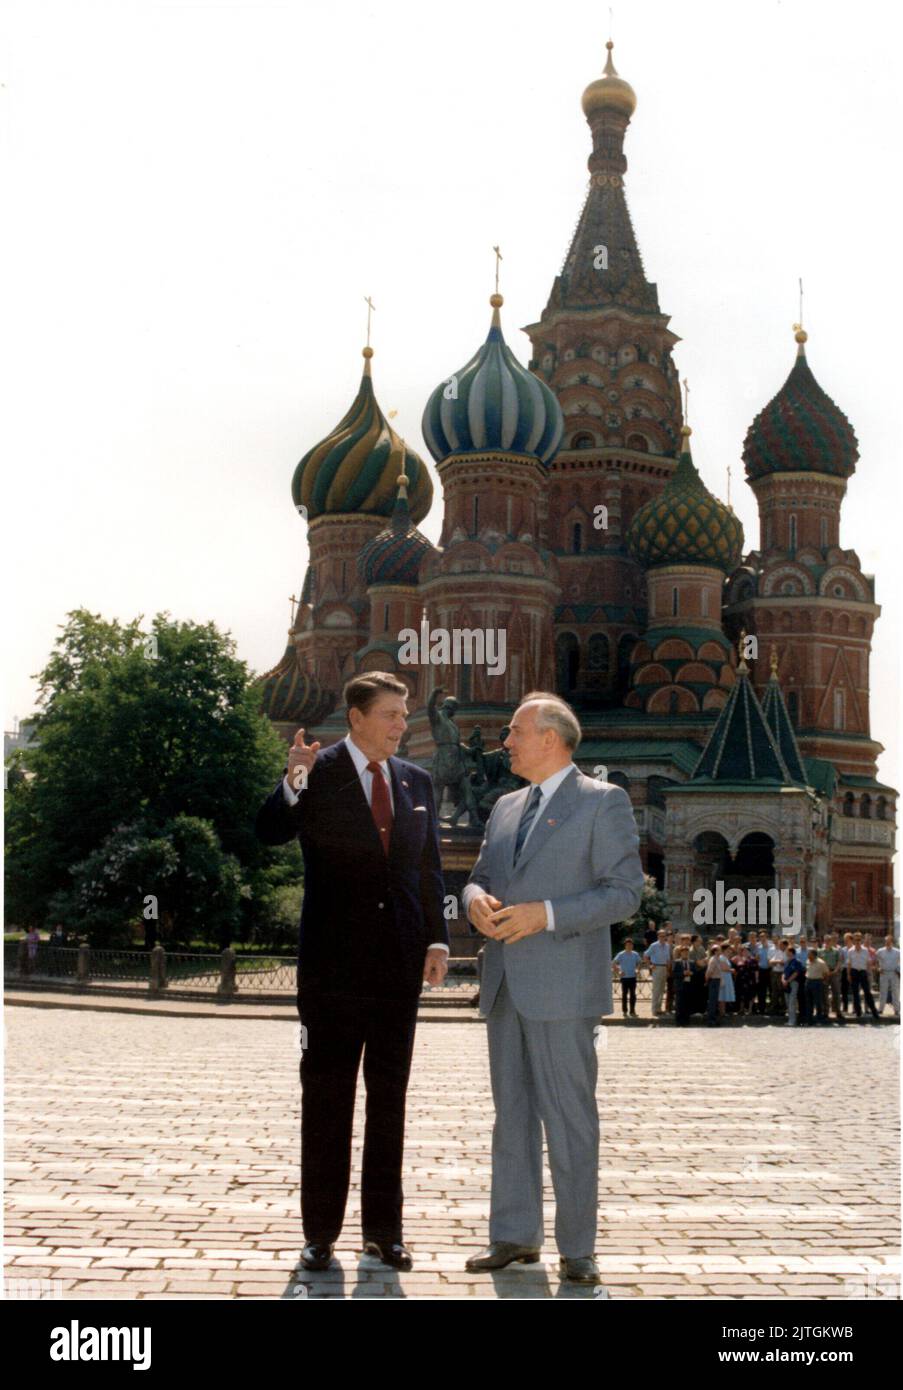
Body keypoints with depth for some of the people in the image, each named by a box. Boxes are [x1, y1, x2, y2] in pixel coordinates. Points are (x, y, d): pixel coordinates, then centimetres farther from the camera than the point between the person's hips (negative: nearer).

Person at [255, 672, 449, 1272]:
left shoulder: (417, 781, 9)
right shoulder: (318, 772, -4)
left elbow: (430, 865, 12)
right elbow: (271, 832, -16)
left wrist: (438, 938, 4)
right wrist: (291, 785, -34)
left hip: (399, 962, 4)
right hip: (333, 960, -4)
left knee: (389, 1099, 9)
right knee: (327, 1098, 3)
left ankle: (384, 1229, 18)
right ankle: (321, 1233, 10)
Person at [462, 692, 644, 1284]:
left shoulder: (604, 802, -3)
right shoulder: (506, 807, 18)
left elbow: (626, 891, -9)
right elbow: (479, 875, 23)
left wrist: (546, 915, -19)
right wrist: (476, 899, -3)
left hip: (563, 989, -7)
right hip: (506, 987, 7)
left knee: (569, 1118, -3)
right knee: (511, 1115, 11)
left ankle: (577, 1247, 5)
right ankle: (515, 1236, 19)